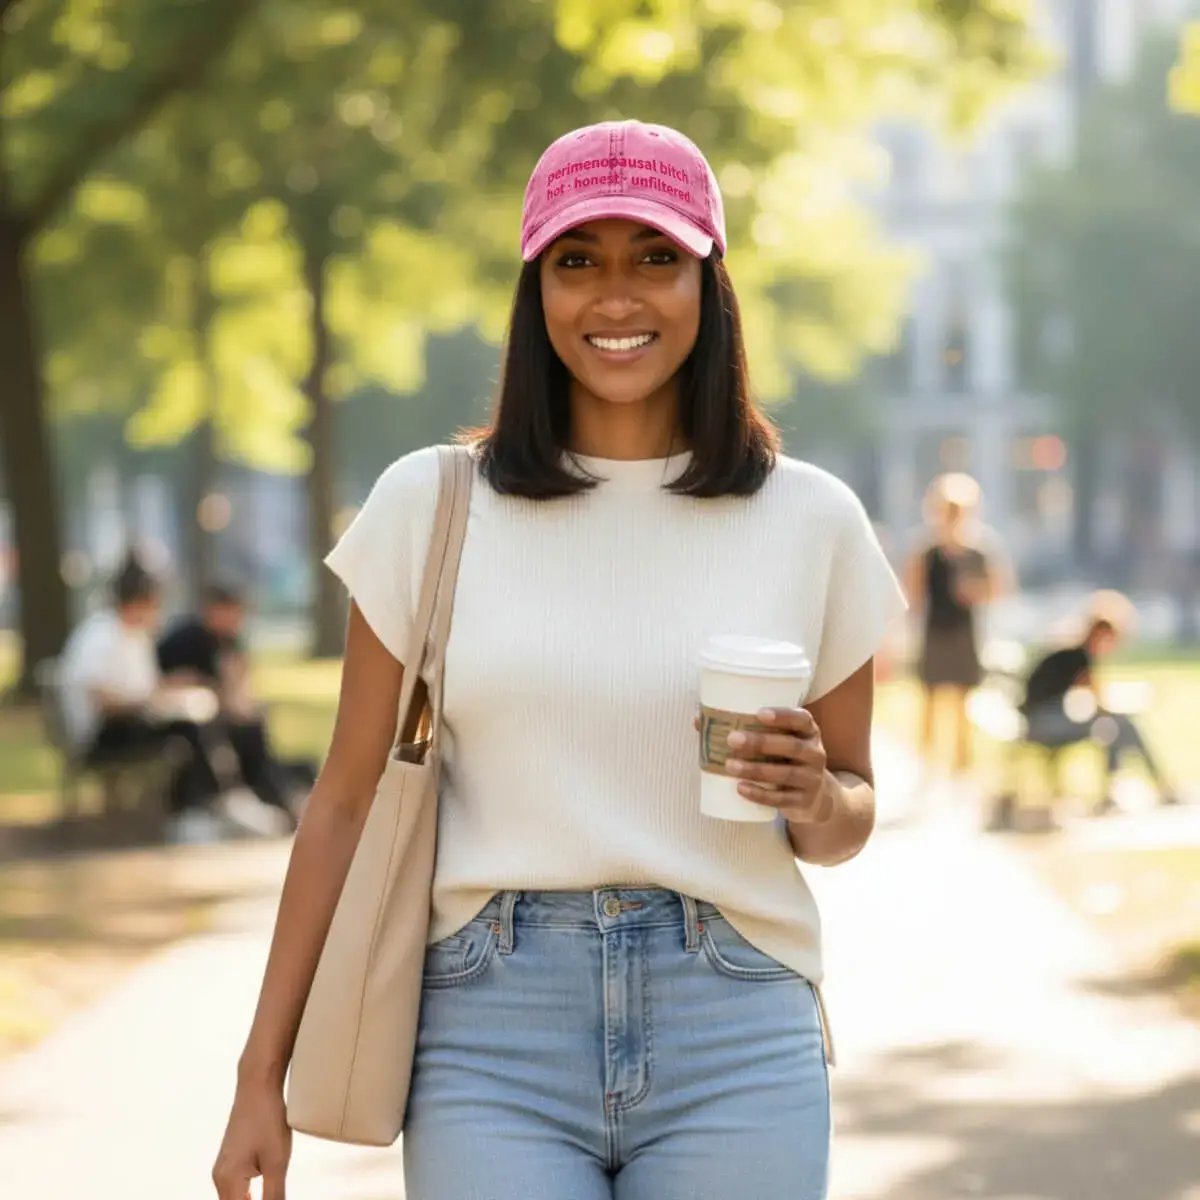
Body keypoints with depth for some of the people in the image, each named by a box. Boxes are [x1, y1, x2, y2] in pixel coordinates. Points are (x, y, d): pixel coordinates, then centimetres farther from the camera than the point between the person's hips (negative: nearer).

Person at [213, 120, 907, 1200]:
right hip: (492, 1032, -1)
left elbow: (849, 816, 14)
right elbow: (347, 804, 6)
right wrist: (262, 1077, 5)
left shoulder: (811, 521, 4)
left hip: (733, 1036, 1)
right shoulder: (430, 503, 2)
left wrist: (816, 798, -10)